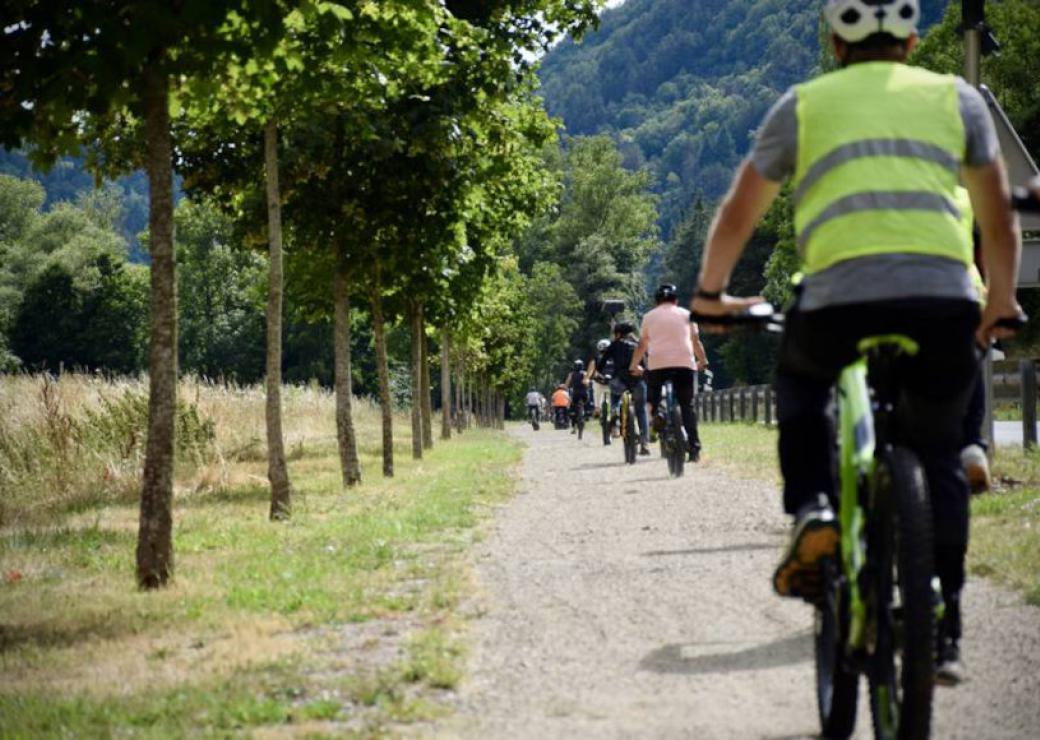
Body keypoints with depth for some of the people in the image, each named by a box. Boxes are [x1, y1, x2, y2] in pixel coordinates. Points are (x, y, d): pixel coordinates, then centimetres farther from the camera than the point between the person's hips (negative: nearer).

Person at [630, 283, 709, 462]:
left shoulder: (649, 317, 14)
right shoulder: (686, 314, 15)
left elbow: (642, 345, 12)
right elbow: (696, 341, 13)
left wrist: (633, 366, 21)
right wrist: (702, 360, 26)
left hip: (657, 363, 0)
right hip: (685, 363, 1)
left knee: (652, 397, 14)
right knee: (687, 405, 5)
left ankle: (656, 414, -20)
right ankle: (694, 447, -4)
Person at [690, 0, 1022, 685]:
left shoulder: (804, 103, 18)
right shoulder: (956, 96, 21)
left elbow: (737, 214, 20)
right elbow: (1000, 220, 24)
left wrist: (712, 294, 34)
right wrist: (1002, 304, 37)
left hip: (839, 297, -1)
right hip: (943, 300, 1)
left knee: (800, 381, 33)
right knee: (937, 456, 19)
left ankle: (812, 510, 10)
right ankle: (944, 633, 14)